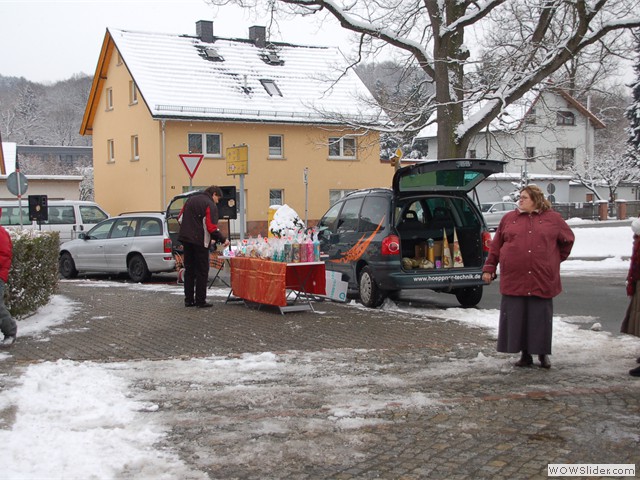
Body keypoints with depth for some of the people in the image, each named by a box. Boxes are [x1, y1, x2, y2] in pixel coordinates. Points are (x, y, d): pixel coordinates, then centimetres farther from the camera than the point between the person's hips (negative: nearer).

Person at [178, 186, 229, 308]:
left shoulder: (191, 199, 15)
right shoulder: (210, 205, -8)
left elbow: (180, 218, 17)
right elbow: (211, 227, -16)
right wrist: (222, 239, -6)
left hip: (186, 238, 7)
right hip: (200, 241, -7)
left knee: (189, 269, 13)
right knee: (202, 271, 1)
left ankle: (189, 299, 15)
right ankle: (200, 300, 0)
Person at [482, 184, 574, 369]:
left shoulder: (553, 218, 6)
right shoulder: (509, 219, 10)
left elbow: (568, 240, 19)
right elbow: (496, 245, 12)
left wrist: (558, 258, 17)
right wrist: (489, 268, 9)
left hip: (542, 279, -1)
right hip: (514, 279, 1)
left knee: (541, 318, 4)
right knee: (517, 319, 3)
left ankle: (543, 354, 18)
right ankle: (525, 354, 15)